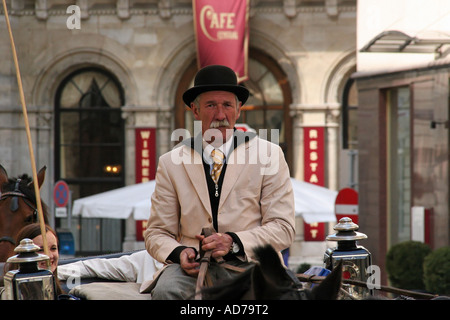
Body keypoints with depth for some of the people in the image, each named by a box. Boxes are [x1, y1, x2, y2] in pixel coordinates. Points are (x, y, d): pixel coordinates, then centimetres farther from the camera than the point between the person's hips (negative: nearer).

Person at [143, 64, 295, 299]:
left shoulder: (268, 155, 7)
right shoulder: (171, 163, 12)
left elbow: (283, 228, 1)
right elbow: (157, 233, 13)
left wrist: (233, 242, -15)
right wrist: (179, 252, -11)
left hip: (247, 263, -1)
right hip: (193, 265, 2)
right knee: (165, 290, -32)